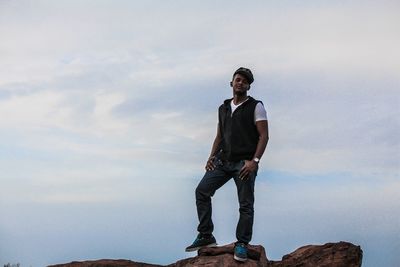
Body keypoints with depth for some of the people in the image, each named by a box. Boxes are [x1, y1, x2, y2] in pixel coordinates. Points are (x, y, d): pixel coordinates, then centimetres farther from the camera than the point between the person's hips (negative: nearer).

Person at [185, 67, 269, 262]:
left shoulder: (256, 107, -1)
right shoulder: (223, 108, 16)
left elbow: (264, 136, -7)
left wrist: (254, 161, -18)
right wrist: (212, 156, 3)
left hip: (244, 163, -5)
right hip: (223, 161, 5)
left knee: (246, 204, -2)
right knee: (202, 191, -6)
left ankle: (242, 244, 9)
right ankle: (205, 237, 2)